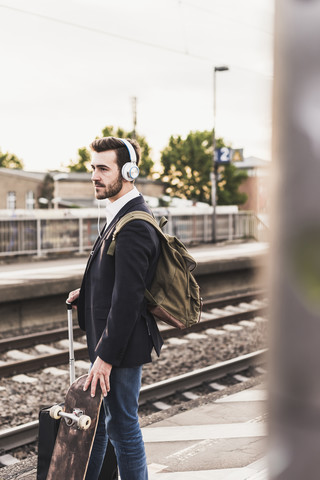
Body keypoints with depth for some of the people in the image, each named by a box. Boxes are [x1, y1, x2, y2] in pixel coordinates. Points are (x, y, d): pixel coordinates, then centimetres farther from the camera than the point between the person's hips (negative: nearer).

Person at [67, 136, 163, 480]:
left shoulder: (133, 226, -23)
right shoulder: (123, 215, 10)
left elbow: (127, 299, -26)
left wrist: (106, 356, -23)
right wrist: (88, 293, 8)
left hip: (123, 345, -10)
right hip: (109, 339, 10)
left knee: (121, 425, 4)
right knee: (97, 420, 22)